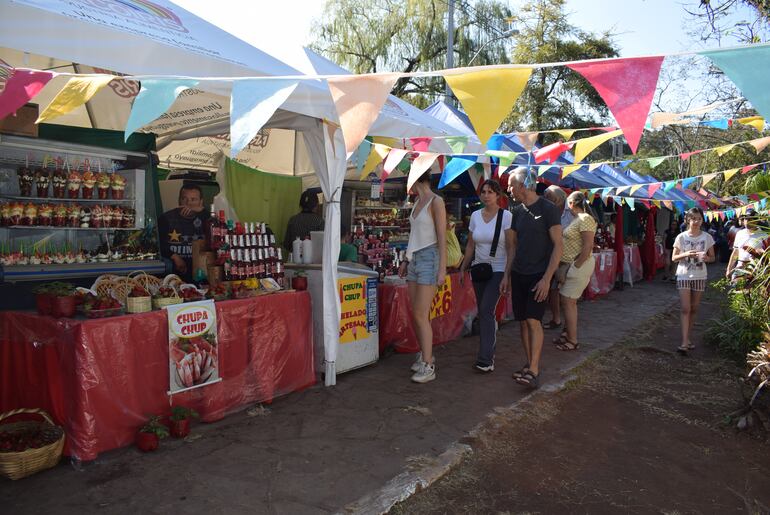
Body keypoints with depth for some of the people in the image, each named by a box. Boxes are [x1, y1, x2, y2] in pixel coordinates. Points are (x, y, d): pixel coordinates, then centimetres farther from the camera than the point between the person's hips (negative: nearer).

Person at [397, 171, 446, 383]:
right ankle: (425, 355, 23)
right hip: (415, 260, 8)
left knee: (421, 315, -10)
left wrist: (442, 269, -17)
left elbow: (442, 237, -13)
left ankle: (428, 367, -2)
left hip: (429, 259, -8)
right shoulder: (417, 202, 15)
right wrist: (406, 261, 21)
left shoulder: (436, 202, -10)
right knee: (416, 314, 9)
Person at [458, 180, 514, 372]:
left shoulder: (506, 216, -8)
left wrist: (507, 276, -17)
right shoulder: (475, 215, 7)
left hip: (498, 270, -5)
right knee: (483, 312, 8)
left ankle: (486, 360, -10)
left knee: (486, 310, -14)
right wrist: (463, 268, 10)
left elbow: (511, 248, -11)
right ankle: (489, 350, 21)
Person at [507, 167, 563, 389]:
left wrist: (547, 278, -17)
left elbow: (558, 245, -12)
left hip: (538, 275, -6)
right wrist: (506, 275, 13)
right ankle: (530, 365, 17)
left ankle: (534, 371, -7)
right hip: (518, 274, 6)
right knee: (523, 321, 7)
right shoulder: (518, 211, 10)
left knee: (533, 319, -13)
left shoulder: (548, 209, -9)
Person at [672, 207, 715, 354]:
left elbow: (712, 258, 7)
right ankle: (685, 342, -10)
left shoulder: (707, 237, 0)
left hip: (700, 276, 3)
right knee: (685, 309, -9)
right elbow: (674, 258, 0)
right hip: (684, 276, -2)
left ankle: (687, 338, 21)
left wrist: (706, 258, -16)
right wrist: (685, 254, -19)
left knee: (694, 309, 9)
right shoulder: (681, 237, -5)